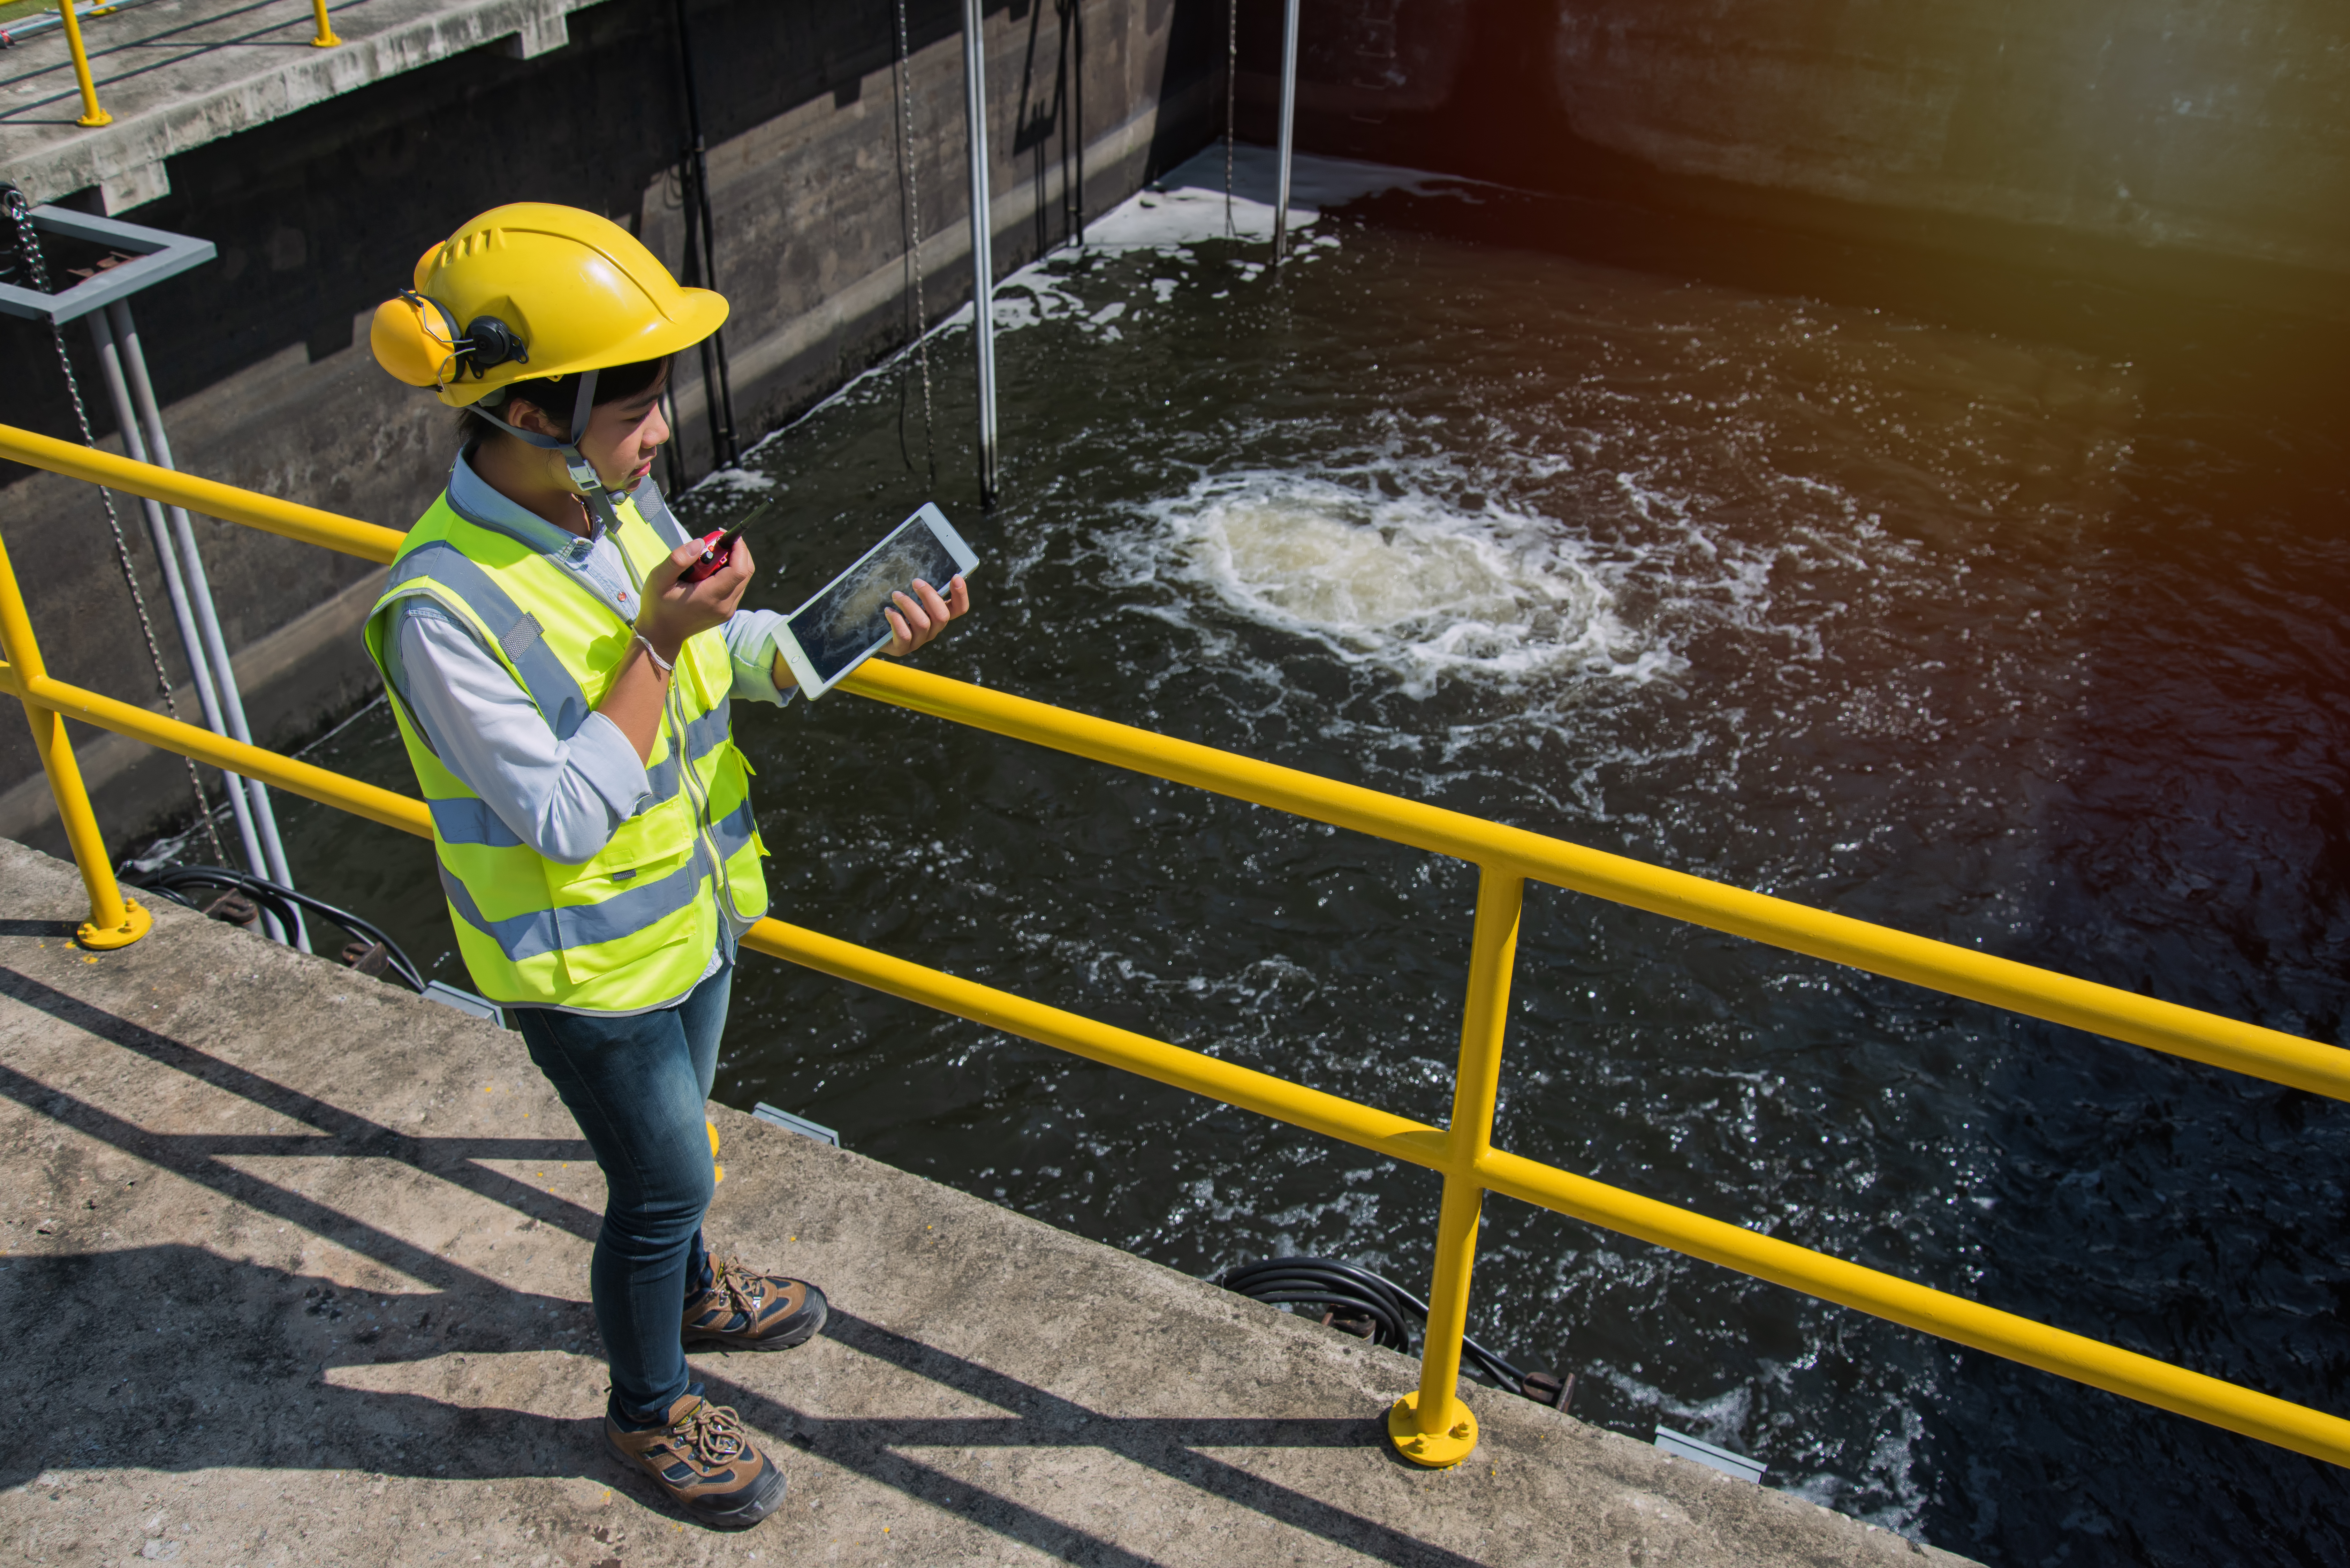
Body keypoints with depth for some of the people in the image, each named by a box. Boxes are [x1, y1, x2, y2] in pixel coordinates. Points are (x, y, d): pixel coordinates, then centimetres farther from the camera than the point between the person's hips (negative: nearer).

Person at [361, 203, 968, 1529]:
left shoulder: (620, 501, -9)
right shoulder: (443, 606, -32)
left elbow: (721, 656, 4)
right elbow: (566, 820, -29)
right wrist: (657, 643, -32)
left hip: (694, 907, 7)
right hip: (591, 961, -7)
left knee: (672, 1136, 30)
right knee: (669, 1180, 11)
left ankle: (689, 1291, 58)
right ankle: (650, 1408, 39)